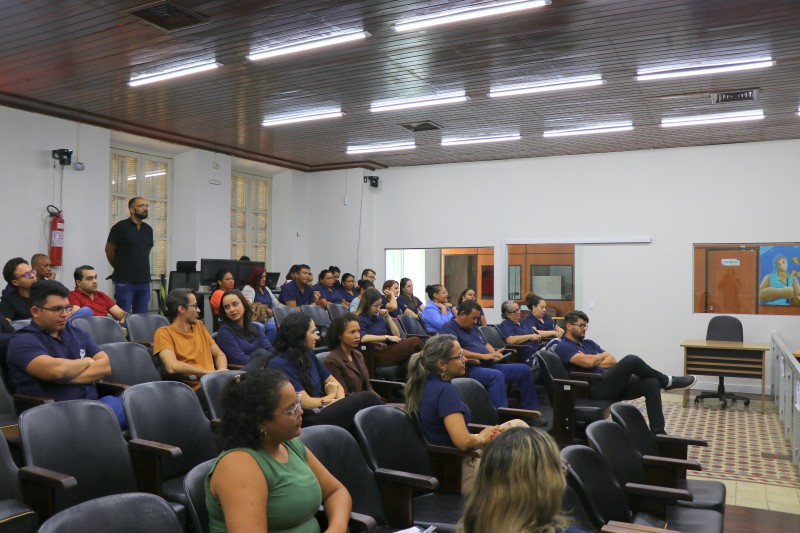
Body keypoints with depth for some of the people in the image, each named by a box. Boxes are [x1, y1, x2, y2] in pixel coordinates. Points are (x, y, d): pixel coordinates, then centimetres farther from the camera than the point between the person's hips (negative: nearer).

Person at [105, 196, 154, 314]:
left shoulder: (148, 229, 12)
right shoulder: (121, 227, -5)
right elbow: (109, 250, 0)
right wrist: (120, 267, 10)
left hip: (144, 281, 5)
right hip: (125, 281, -5)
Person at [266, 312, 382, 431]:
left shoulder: (308, 355, 12)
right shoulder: (279, 364, -13)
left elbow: (336, 384, 15)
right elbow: (307, 403, -15)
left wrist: (341, 403, -7)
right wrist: (331, 395, 3)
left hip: (323, 411, 8)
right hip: (309, 421, -8)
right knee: (366, 398, -18)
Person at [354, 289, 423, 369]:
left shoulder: (379, 317, 20)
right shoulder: (360, 319, -1)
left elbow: (397, 335, 20)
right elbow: (363, 338, -22)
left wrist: (388, 317, 9)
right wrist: (387, 337, -16)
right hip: (376, 355, -7)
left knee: (416, 341, -20)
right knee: (415, 342, -24)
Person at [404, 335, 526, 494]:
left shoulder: (422, 385, 3)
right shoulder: (445, 390, -25)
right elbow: (464, 442, -31)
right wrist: (482, 438, -9)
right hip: (457, 471, -9)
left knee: (518, 425, 13)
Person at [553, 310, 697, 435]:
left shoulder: (589, 343, 23)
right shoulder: (563, 347, -2)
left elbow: (613, 361, 12)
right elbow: (588, 362, -18)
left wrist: (594, 362, -6)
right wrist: (602, 356, 3)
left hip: (611, 383, 8)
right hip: (596, 388, -8)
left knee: (651, 383, -14)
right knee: (631, 360, -25)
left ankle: (658, 433, -14)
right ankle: (666, 381, 1)